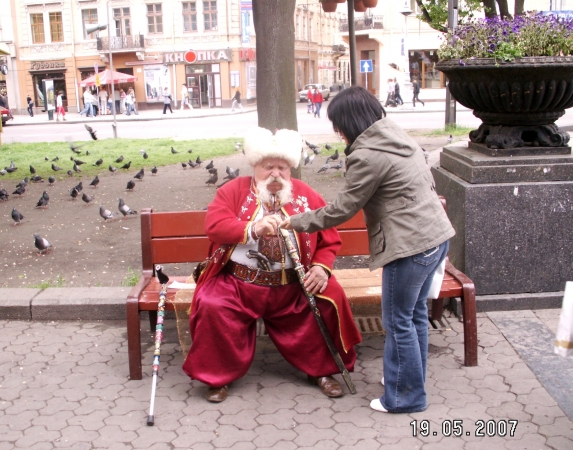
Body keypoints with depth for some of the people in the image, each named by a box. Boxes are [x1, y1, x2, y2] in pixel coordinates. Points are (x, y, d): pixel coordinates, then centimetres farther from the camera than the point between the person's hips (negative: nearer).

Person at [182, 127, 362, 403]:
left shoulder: (306, 196, 6)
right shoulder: (234, 190, 2)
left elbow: (330, 238, 7)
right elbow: (213, 225, -13)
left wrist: (322, 267, -13)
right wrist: (253, 228, -28)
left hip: (292, 287, 1)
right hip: (238, 284, -1)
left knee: (331, 299, -19)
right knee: (211, 306, -27)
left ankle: (322, 370, 5)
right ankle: (218, 376, -3)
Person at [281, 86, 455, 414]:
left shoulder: (368, 156, -17)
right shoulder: (398, 135, 10)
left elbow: (341, 210, -11)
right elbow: (429, 183, 17)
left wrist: (296, 223, 0)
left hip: (412, 245, -10)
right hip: (437, 235, 10)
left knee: (399, 321, 4)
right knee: (415, 312, 20)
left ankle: (406, 396, 17)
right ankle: (410, 378, 35)